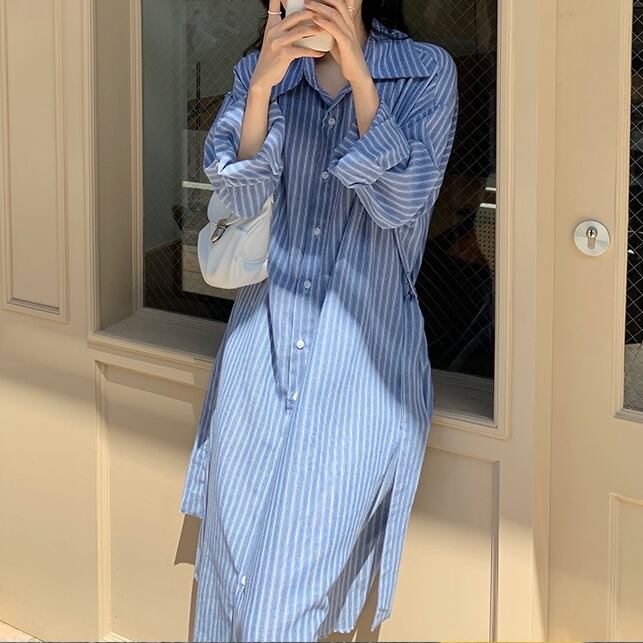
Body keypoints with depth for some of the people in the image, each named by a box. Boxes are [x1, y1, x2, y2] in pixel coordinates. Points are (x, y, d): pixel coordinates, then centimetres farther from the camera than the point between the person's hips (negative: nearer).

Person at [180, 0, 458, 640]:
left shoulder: (426, 72, -1)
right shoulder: (258, 72, 7)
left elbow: (400, 204, -13)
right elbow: (240, 196, -7)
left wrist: (358, 74, -23)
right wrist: (263, 84, -23)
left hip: (364, 354, -3)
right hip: (264, 341, 3)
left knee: (300, 567, -7)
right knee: (232, 555, 6)